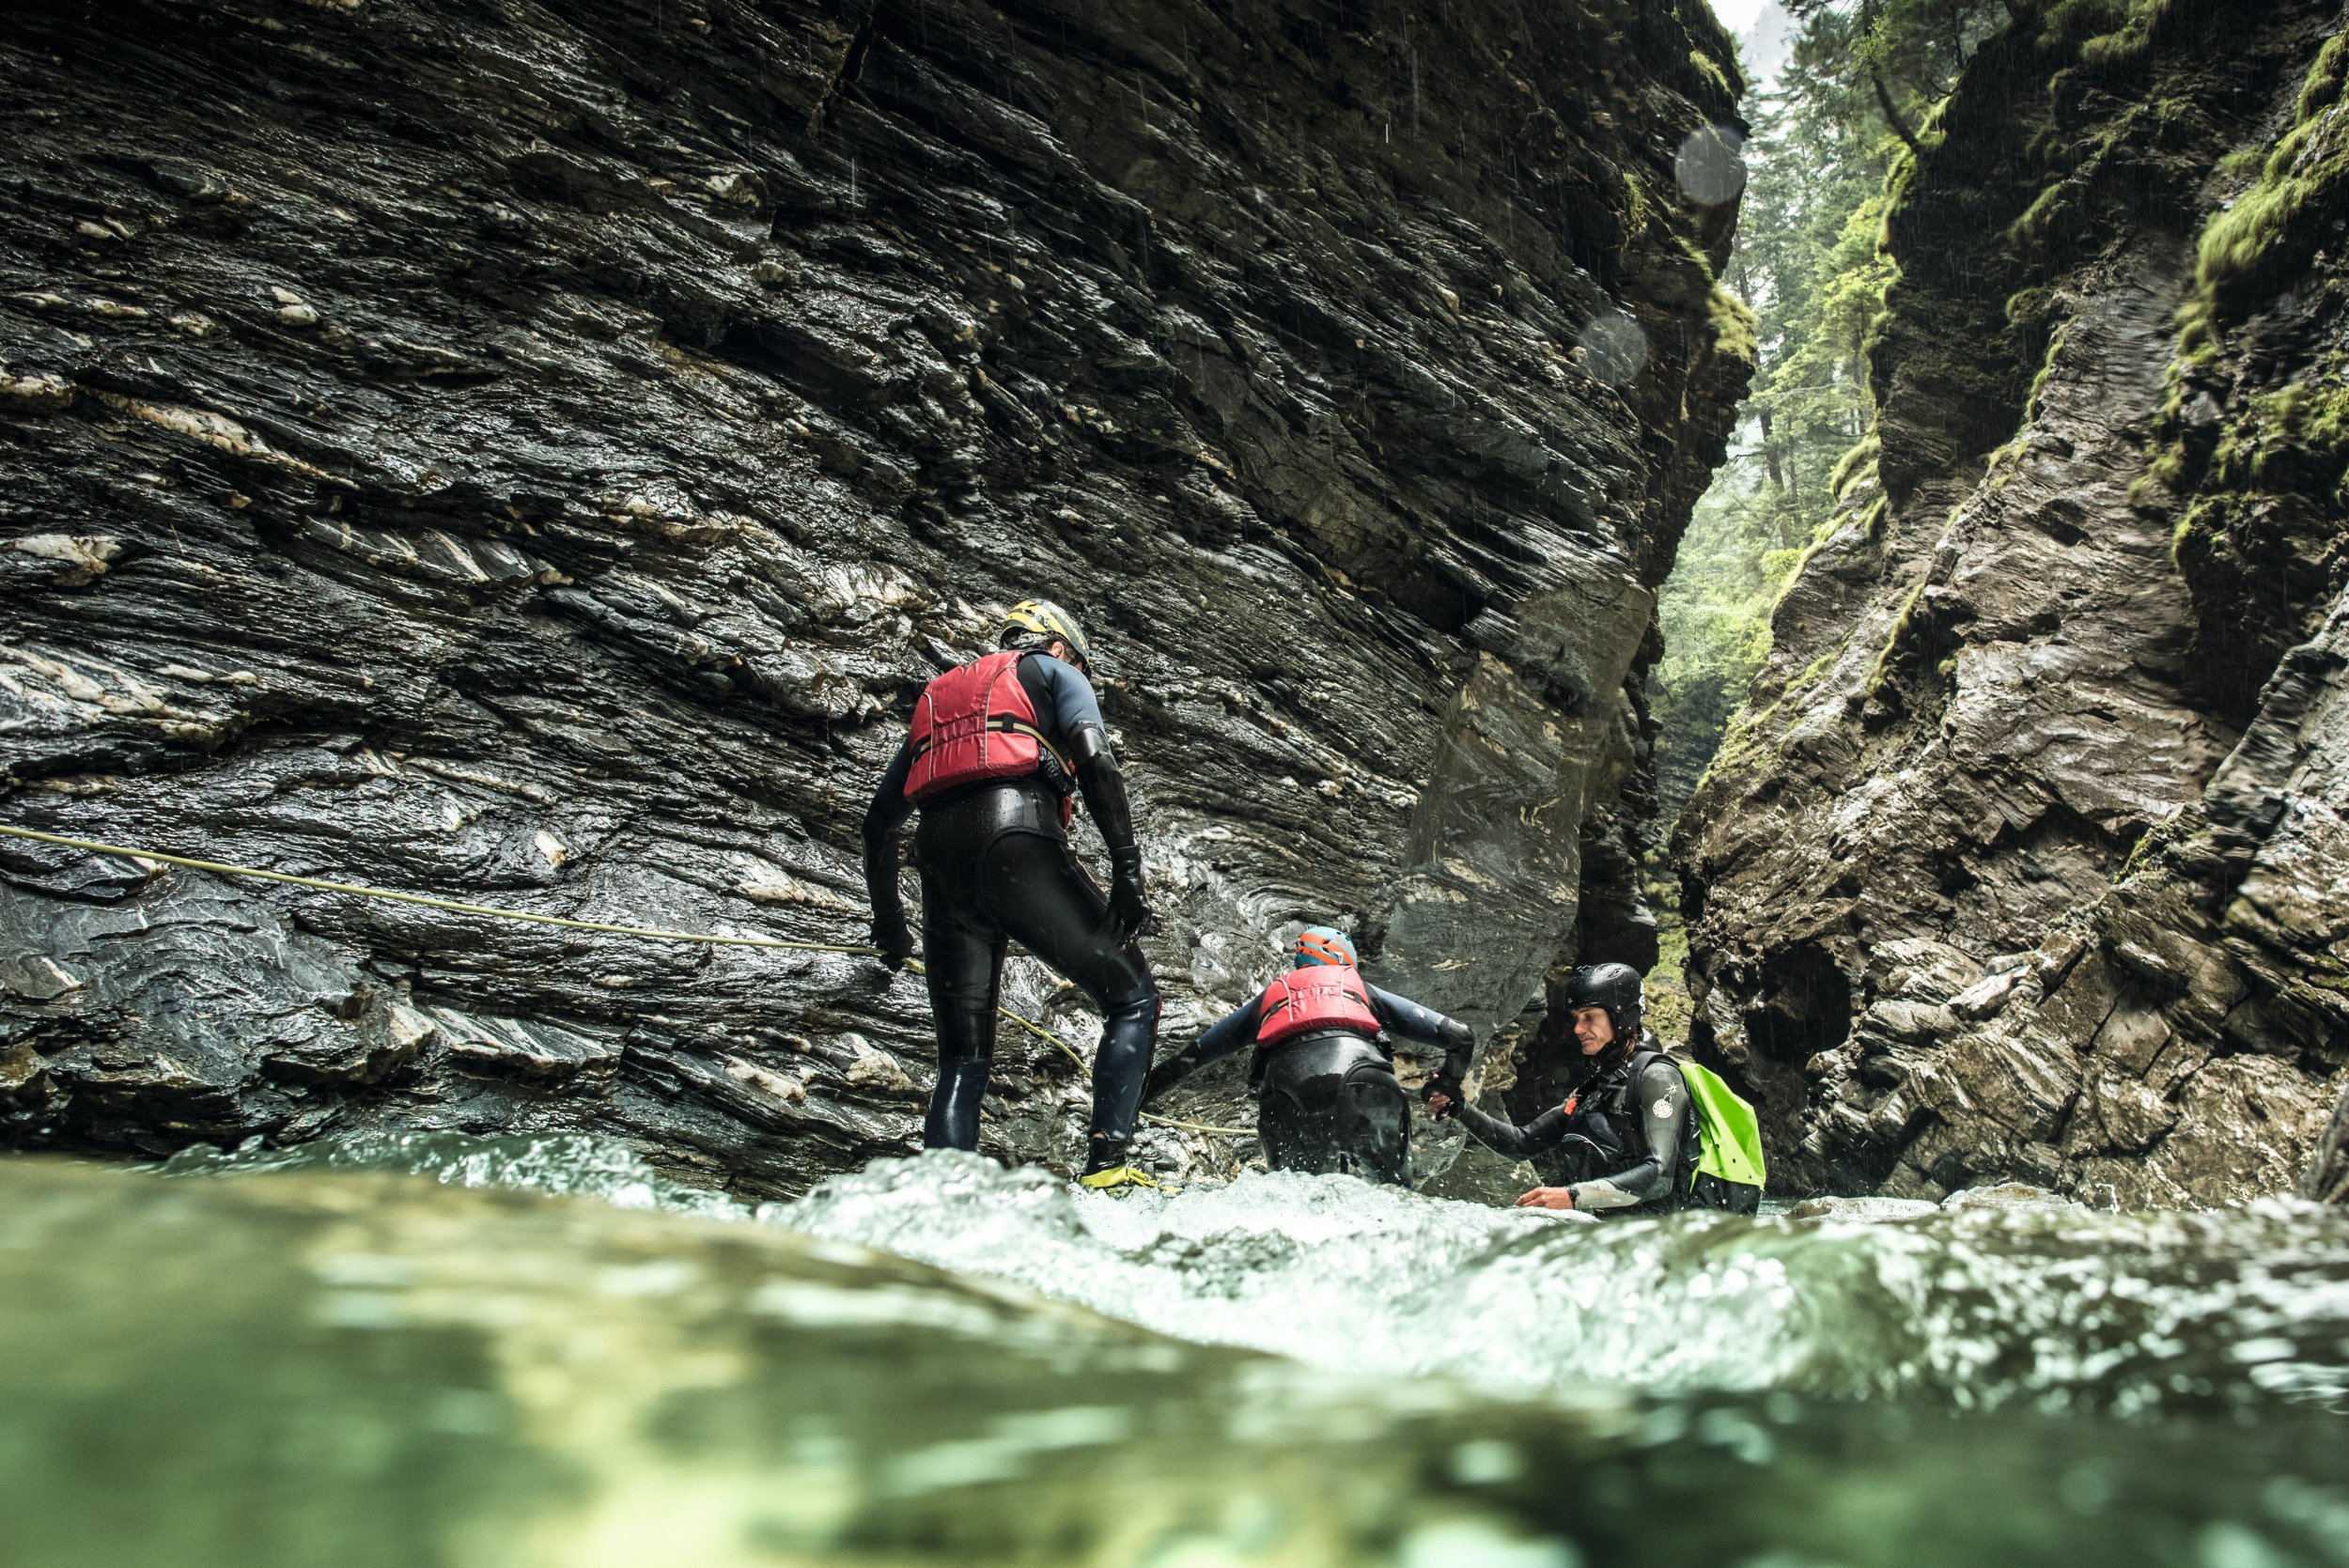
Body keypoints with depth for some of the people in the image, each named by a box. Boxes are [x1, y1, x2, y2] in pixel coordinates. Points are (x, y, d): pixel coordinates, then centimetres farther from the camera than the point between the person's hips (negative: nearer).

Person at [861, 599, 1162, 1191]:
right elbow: (1094, 756, -2)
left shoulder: (937, 695, 37)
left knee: (962, 1060, 10)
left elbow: (879, 819, 31)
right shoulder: (1052, 671, 21)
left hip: (938, 860, 5)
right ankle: (1109, 1163, -10)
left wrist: (887, 921, 37)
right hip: (1017, 840, -5)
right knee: (1133, 998, 5)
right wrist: (1127, 868, -8)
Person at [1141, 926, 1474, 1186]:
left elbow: (1192, 1055, 43)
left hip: (1286, 1091, 1)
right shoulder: (1362, 988, 37)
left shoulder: (1269, 995, 39)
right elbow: (1459, 1036, 34)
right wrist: (1450, 1082, 52)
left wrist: (1137, 1093, 54)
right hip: (1364, 1085, -1)